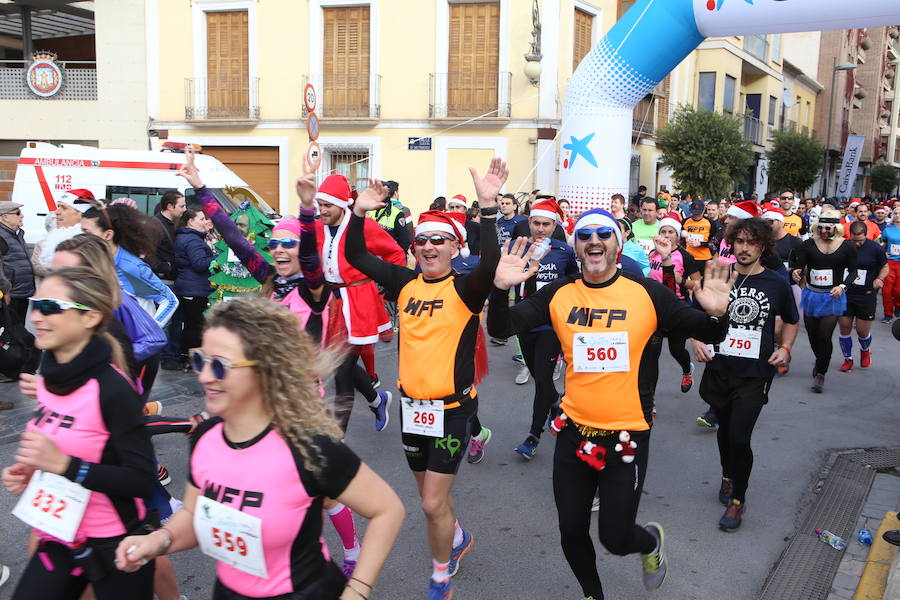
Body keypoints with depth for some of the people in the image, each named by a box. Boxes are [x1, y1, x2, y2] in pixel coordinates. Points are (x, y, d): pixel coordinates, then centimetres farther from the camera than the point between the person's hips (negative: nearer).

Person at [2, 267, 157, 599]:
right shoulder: (47, 378, 0)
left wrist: (63, 463, -27)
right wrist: (29, 472, -2)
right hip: (57, 540, 7)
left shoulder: (112, 388, -22)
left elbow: (142, 481, -23)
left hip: (113, 546, -6)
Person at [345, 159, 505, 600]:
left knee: (433, 503, -3)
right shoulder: (406, 283, 3)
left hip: (453, 408, -6)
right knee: (431, 494, 23)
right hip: (411, 405, 6)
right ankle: (458, 539, 52)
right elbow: (356, 256, 4)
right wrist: (359, 213, -9)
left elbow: (490, 264, -33)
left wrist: (488, 206, -40)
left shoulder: (464, 289, -12)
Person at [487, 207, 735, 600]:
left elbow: (708, 335, -3)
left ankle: (652, 541, 39)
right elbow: (501, 328, -9)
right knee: (571, 532, 13)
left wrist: (715, 314, -26)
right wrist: (501, 288, -27)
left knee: (614, 537, 2)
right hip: (575, 432, 3)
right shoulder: (559, 295, -3)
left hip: (627, 437, -3)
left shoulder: (647, 293, -8)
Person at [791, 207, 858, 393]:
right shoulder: (809, 245, -4)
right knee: (813, 335, 13)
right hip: (811, 295, 2)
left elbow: (853, 271, 5)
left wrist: (843, 286, -11)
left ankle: (820, 373, 5)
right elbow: (799, 267, -2)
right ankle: (820, 362, 43)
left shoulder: (847, 246, -4)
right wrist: (796, 273, -25)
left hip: (833, 297, -2)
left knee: (825, 336, -11)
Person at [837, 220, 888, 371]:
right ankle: (848, 359, 23)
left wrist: (880, 278, -11)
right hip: (845, 295, 1)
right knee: (844, 329, 3)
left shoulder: (875, 248, -6)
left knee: (863, 331, 4)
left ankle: (865, 350, 38)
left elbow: (885, 267, 8)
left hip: (867, 296, -1)